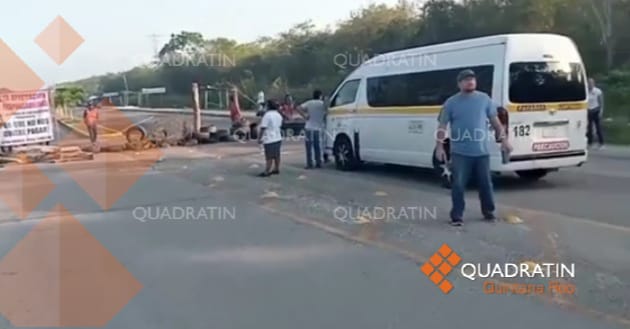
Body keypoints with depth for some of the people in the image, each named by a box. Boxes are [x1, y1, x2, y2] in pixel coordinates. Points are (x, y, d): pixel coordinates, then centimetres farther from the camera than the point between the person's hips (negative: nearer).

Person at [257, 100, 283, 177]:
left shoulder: (267, 115, -16)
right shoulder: (278, 115, 9)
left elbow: (263, 128, -18)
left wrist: (259, 138, -13)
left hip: (269, 139, -8)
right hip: (278, 138, 8)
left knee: (269, 157, -5)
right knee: (276, 155, 15)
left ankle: (267, 172, -2)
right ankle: (276, 169, 23)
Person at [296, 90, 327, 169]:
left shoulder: (309, 103, 2)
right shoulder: (322, 104, 1)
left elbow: (298, 108, -9)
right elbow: (325, 116, -4)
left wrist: (304, 116, -4)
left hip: (309, 128, -1)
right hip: (318, 128, 1)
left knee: (309, 147, 1)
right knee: (317, 147, 12)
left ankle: (309, 164, -1)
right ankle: (318, 163, 14)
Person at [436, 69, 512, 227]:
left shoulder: (485, 99, 7)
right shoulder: (451, 102, 1)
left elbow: (495, 121, 12)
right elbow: (442, 126, 1)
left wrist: (504, 139, 6)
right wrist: (439, 146, -8)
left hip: (481, 152, 2)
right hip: (460, 153, -2)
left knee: (486, 183, 11)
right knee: (458, 185, -3)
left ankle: (489, 212, 28)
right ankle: (457, 216, 7)